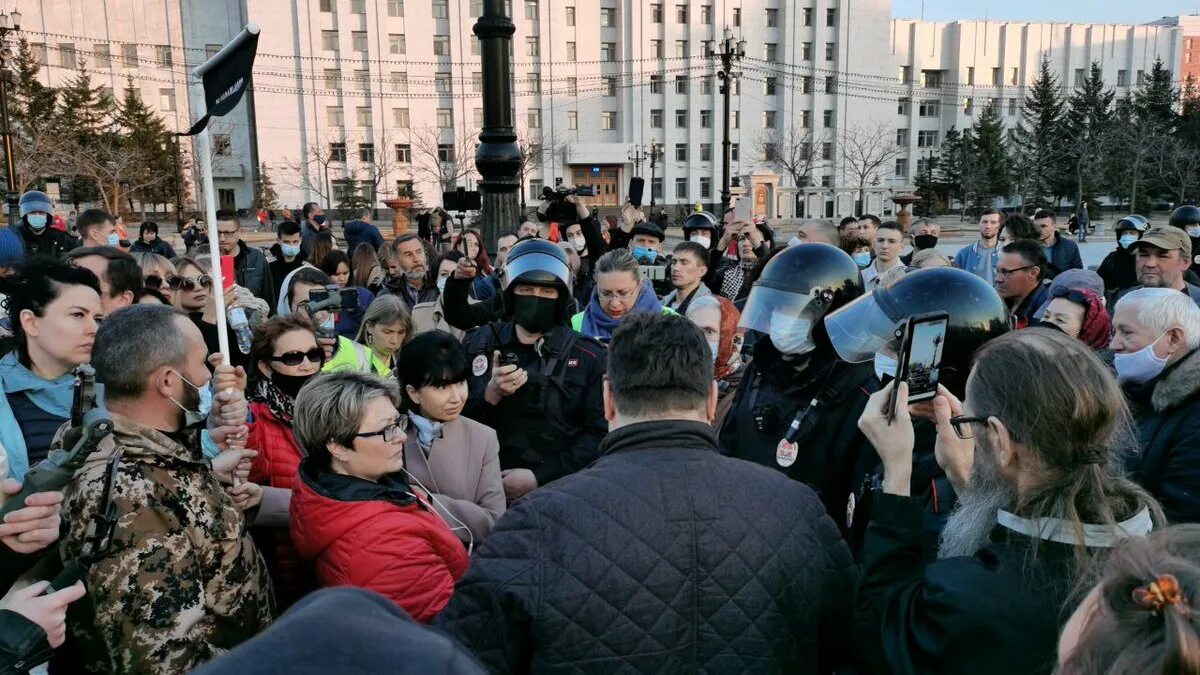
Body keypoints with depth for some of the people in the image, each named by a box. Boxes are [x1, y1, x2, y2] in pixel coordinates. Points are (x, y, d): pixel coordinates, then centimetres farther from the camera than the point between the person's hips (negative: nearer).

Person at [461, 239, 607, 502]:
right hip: (487, 487, 1)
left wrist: (539, 477, -10)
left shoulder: (588, 356, 3)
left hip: (559, 489, -1)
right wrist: (490, 394, -11)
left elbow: (599, 433, -3)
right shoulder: (478, 343, 9)